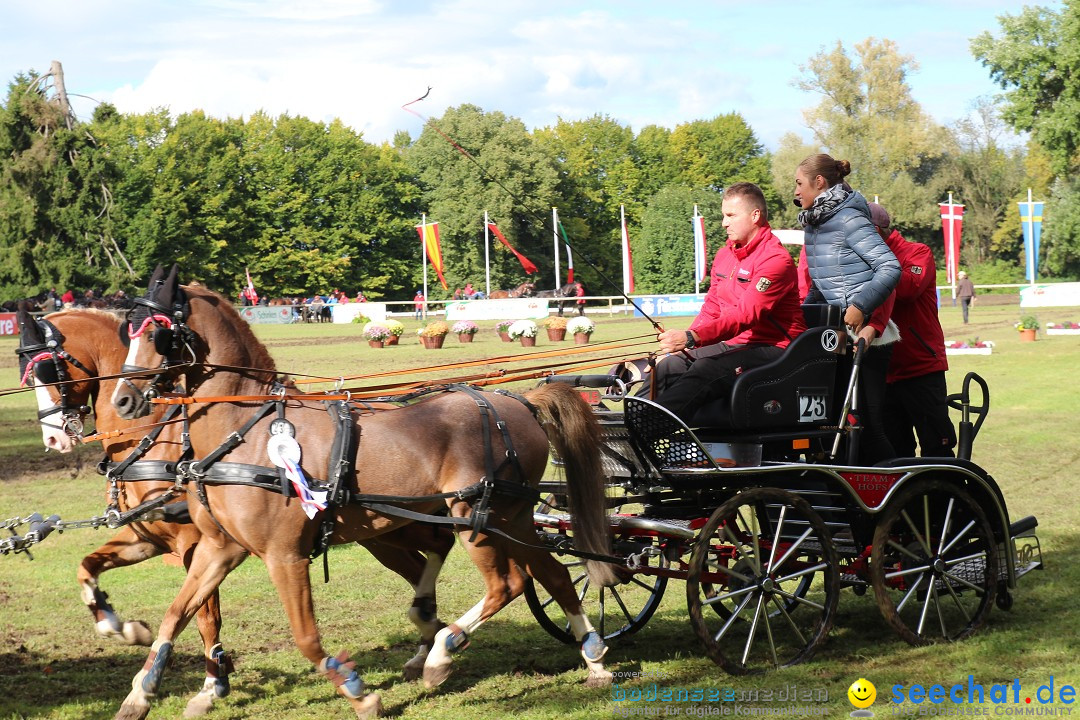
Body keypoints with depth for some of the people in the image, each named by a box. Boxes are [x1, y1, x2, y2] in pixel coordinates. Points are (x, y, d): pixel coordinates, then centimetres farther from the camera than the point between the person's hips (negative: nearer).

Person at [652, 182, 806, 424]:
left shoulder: (775, 259, -14)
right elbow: (711, 309, 17)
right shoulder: (724, 254, 15)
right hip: (734, 344, 9)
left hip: (772, 348, -9)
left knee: (707, 370, -32)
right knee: (668, 366, -11)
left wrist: (692, 338, -35)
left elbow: (746, 315, -25)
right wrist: (682, 343, -3)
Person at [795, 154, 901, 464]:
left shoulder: (848, 219, -11)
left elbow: (890, 267, -18)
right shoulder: (814, 224, 15)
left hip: (865, 336, -9)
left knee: (868, 423, -10)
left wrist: (860, 306, -25)